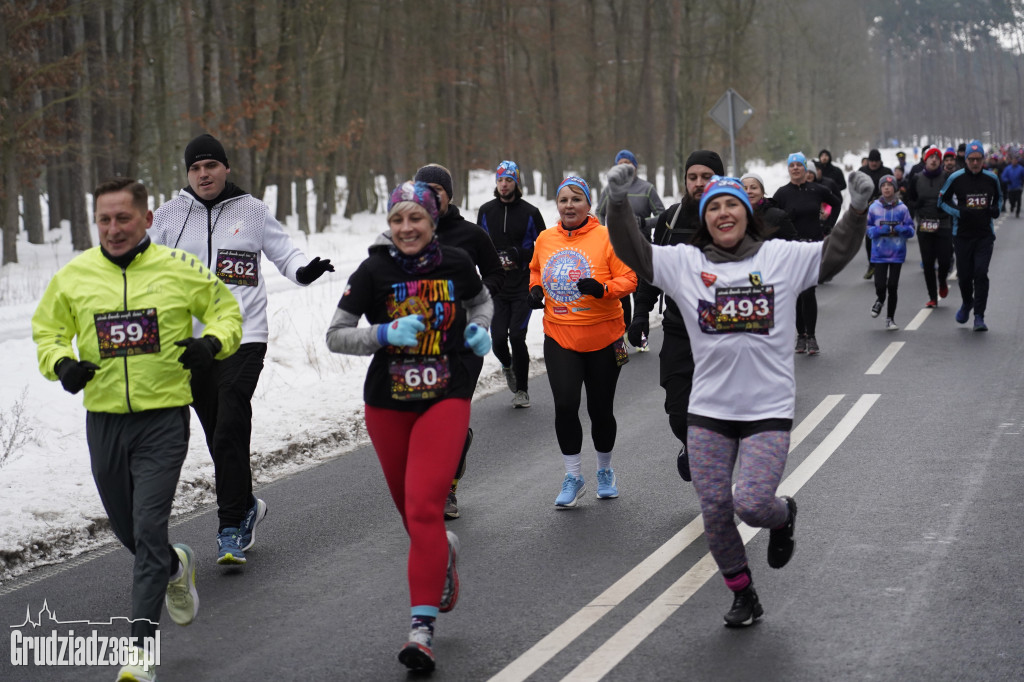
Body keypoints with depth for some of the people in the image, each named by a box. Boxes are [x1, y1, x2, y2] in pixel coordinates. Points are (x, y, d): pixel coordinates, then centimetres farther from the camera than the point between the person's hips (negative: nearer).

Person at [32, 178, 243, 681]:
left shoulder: (178, 269, -4)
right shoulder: (74, 276, 2)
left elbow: (225, 309, 10)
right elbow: (47, 330, 15)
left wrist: (213, 343, -11)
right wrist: (60, 363, -5)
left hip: (163, 418, -4)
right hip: (104, 421, 4)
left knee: (148, 530, -13)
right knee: (125, 529, 16)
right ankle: (175, 567, 49)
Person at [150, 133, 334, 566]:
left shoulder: (251, 210, 4)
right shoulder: (169, 216, 7)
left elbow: (283, 252, 10)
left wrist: (303, 270, -10)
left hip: (242, 337, -3)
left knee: (230, 433, -14)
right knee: (218, 437, 10)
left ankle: (232, 527, -9)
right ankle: (245, 506, 31)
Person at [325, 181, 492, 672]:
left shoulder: (456, 263, -3)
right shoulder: (374, 272, -8)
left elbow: (481, 300, 19)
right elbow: (335, 336, -6)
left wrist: (480, 328, -3)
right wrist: (385, 333, -22)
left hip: (446, 399, -2)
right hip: (388, 404, 2)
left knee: (423, 510, -15)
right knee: (409, 507, 16)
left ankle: (423, 626, -13)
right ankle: (443, 551, 51)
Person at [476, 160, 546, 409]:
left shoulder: (530, 212, 0)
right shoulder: (486, 211, 8)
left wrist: (520, 254, -11)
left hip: (523, 286, -2)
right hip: (495, 286, 2)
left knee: (517, 336, -11)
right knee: (498, 338, -5)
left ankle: (521, 389, 7)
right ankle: (507, 366, 31)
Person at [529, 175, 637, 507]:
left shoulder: (606, 237, -8)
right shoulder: (545, 239, 4)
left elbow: (629, 279, -9)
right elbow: (536, 269, 23)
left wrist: (602, 289, -27)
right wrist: (536, 289, 2)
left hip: (603, 338, -2)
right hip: (559, 337, 2)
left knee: (601, 409, 8)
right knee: (565, 405, -11)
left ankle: (605, 471, 32)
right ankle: (573, 477, 2)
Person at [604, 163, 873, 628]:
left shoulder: (782, 257, 2)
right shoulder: (684, 262, 3)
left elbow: (835, 253, 1)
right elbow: (633, 253, -1)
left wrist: (857, 211, -15)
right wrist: (618, 204, -16)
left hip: (769, 410, -2)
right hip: (709, 411, 2)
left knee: (752, 504, -14)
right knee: (714, 509, 4)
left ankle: (783, 516, 24)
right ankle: (744, 596, 24)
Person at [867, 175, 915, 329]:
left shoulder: (902, 208, -2)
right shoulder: (874, 207, -1)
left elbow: (911, 229, 4)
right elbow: (867, 228, 4)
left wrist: (902, 229, -17)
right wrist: (879, 231, -14)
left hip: (897, 253, 0)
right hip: (879, 252, 0)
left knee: (892, 286, 1)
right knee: (880, 285, -6)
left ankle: (890, 319, 16)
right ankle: (880, 300, 31)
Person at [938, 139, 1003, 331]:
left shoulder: (991, 178, 3)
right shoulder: (956, 178, -4)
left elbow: (999, 197, 20)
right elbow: (943, 200, 4)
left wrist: (996, 209, -1)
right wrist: (959, 212, -12)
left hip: (985, 235, 0)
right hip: (962, 234, 0)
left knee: (981, 274, -11)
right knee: (964, 275, 6)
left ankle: (979, 317, -7)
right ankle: (967, 303, 37)